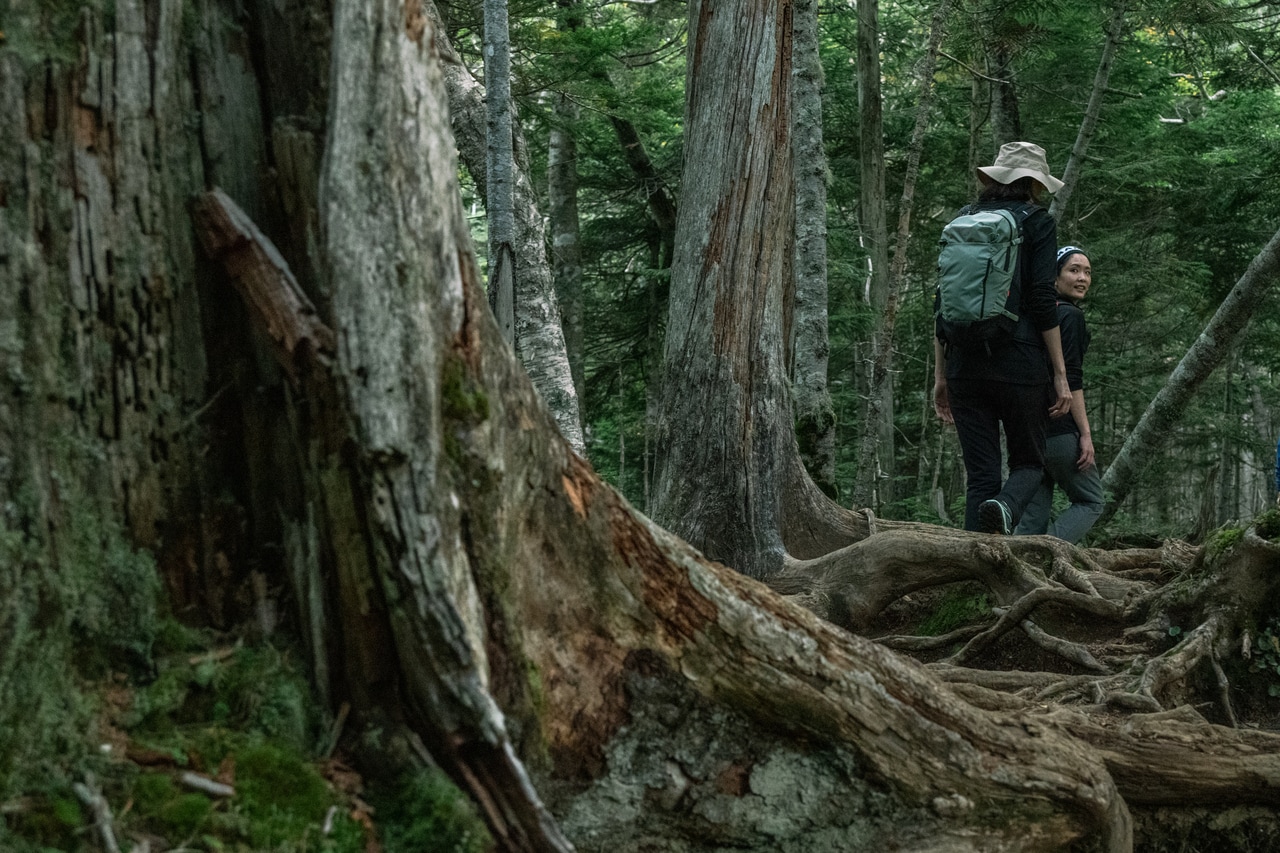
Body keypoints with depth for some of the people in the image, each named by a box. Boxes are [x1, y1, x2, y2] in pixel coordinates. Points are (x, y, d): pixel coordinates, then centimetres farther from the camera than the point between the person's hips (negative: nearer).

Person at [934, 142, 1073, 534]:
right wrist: (1060, 375, -4)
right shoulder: (1037, 222, 1)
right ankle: (1004, 507, -23)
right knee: (1028, 463, 11)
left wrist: (940, 374, 15)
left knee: (980, 475, 7)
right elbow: (1042, 301, -7)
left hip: (965, 363, 4)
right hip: (1020, 361, -3)